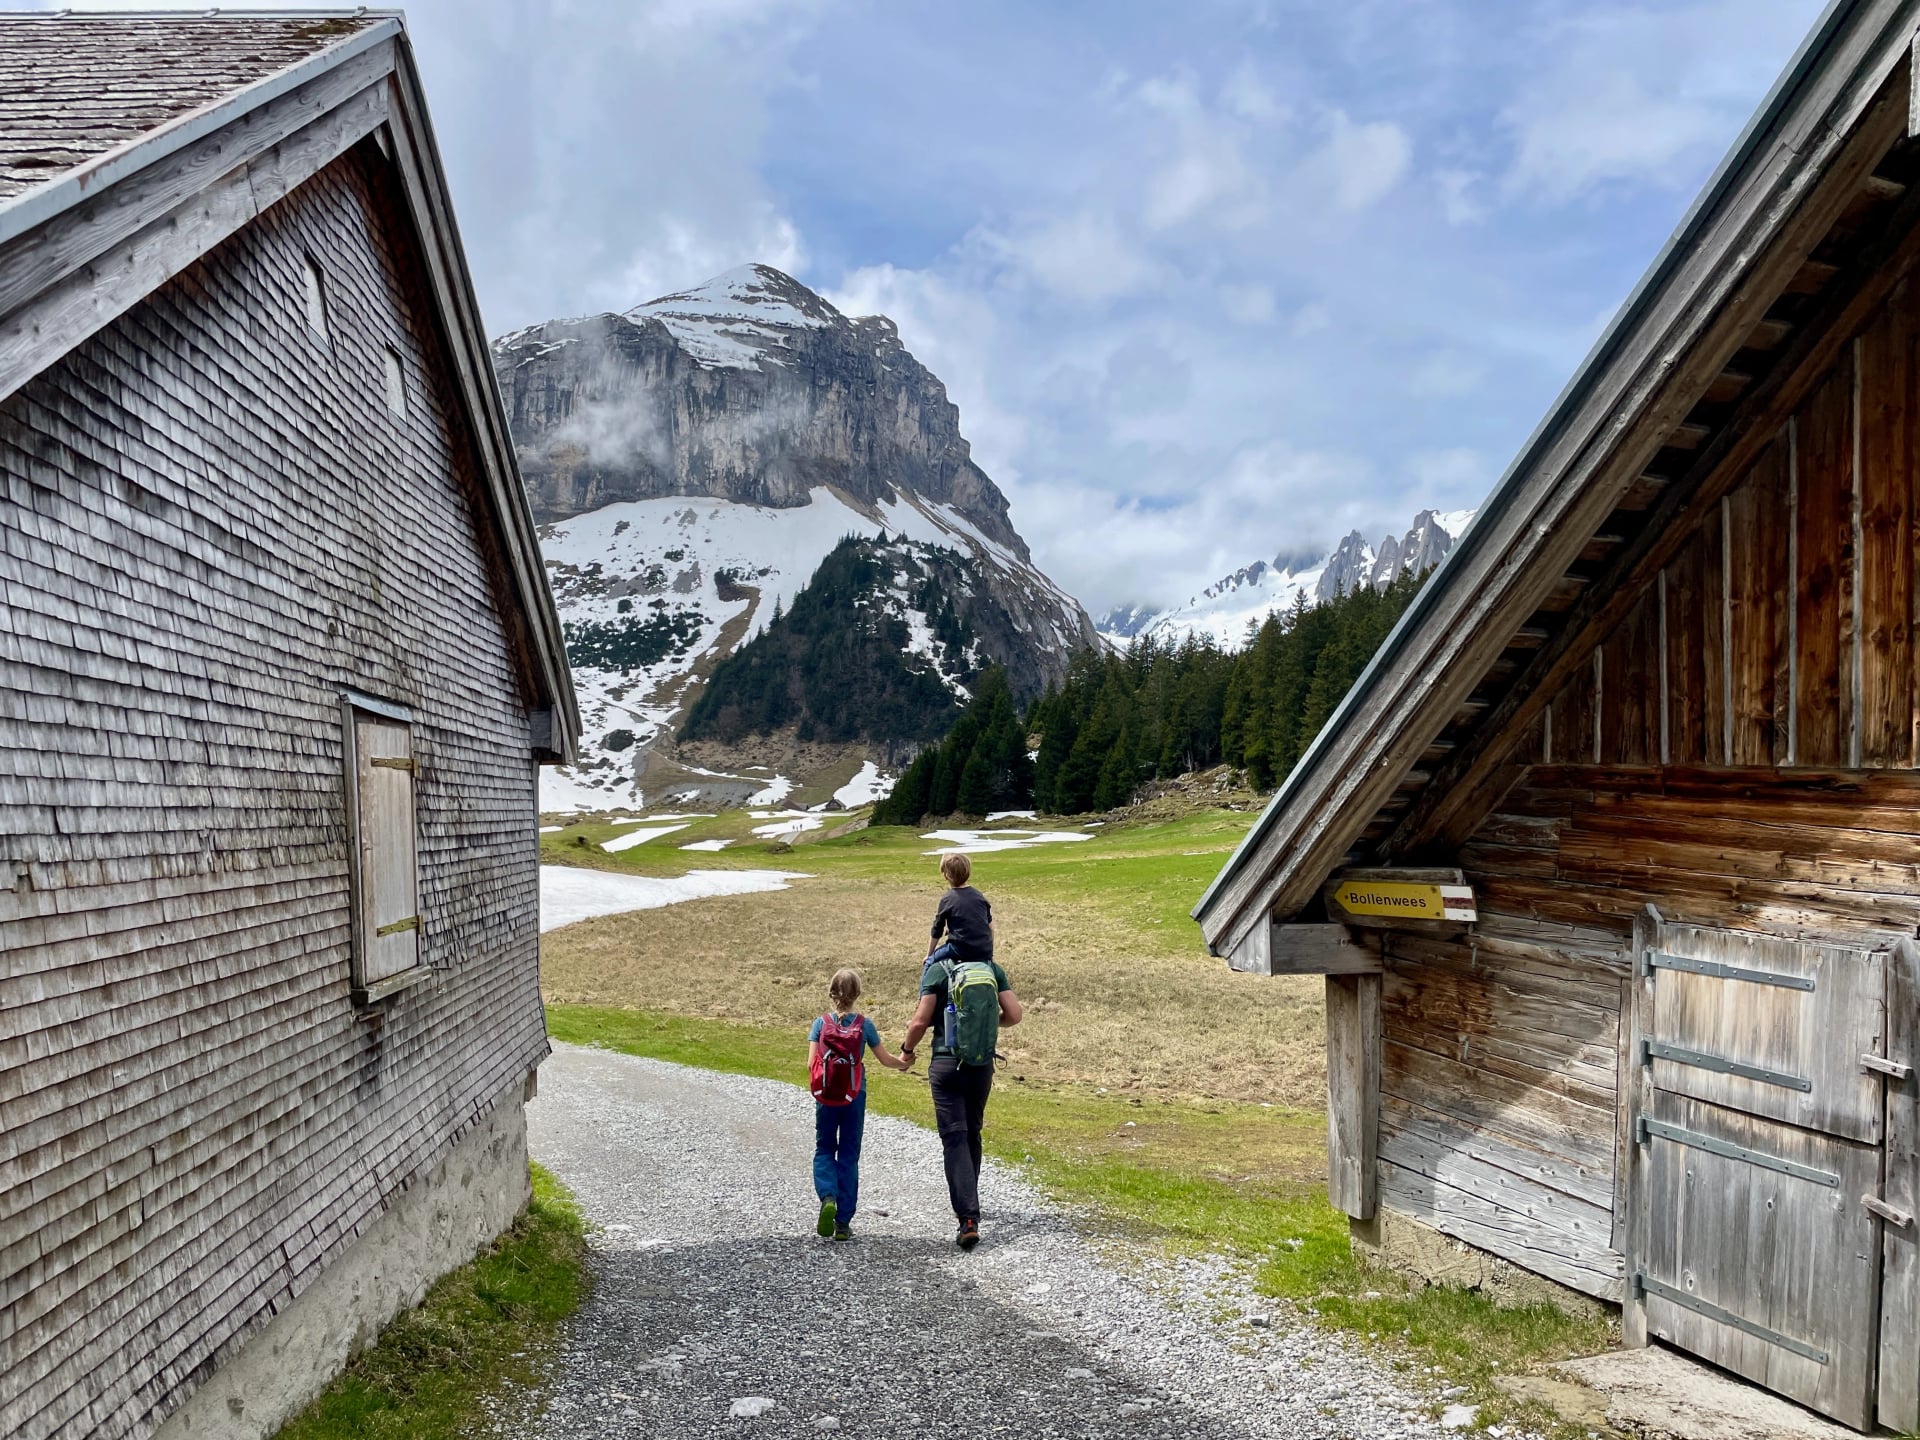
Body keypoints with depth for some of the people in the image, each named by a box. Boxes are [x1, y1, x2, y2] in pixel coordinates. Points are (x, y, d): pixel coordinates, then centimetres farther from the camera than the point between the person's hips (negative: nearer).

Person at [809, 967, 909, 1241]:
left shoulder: (821, 1023, -4)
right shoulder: (865, 1025, -4)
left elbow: (811, 1063, -9)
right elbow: (885, 1059, 3)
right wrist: (904, 1063, 22)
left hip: (826, 1097, 0)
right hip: (855, 1097, 0)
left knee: (824, 1150, 15)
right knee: (849, 1156, 8)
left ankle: (827, 1198, -13)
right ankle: (843, 1223, 9)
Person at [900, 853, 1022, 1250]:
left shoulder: (937, 971, -6)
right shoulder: (993, 969, 5)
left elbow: (921, 1020, -12)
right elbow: (1014, 1014, -1)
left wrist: (907, 1049, 7)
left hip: (947, 1064, -4)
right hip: (983, 1065, 4)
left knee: (955, 1137, -5)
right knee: (972, 1134, 21)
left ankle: (968, 1219, -15)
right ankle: (967, 1202, 37)